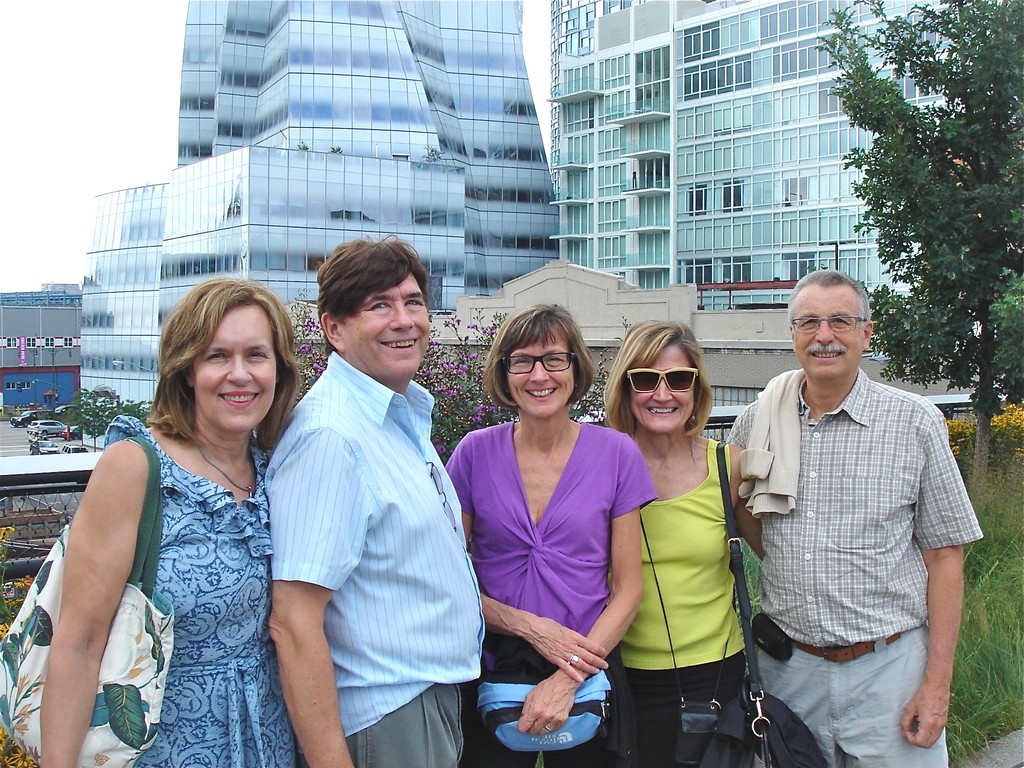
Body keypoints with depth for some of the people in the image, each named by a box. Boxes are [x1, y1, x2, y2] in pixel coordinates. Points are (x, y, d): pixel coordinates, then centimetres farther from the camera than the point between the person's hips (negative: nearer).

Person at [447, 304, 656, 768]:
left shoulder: (616, 454, -5)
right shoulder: (476, 452, -4)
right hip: (490, 675, 0)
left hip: (588, 679, 0)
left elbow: (628, 587, -3)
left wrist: (569, 680, -13)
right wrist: (532, 628, -15)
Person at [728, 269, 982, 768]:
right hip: (787, 666, 2)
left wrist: (937, 684, -6)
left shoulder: (915, 422, -4)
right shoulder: (756, 422, 2)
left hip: (889, 667, -2)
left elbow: (944, 555, -3)